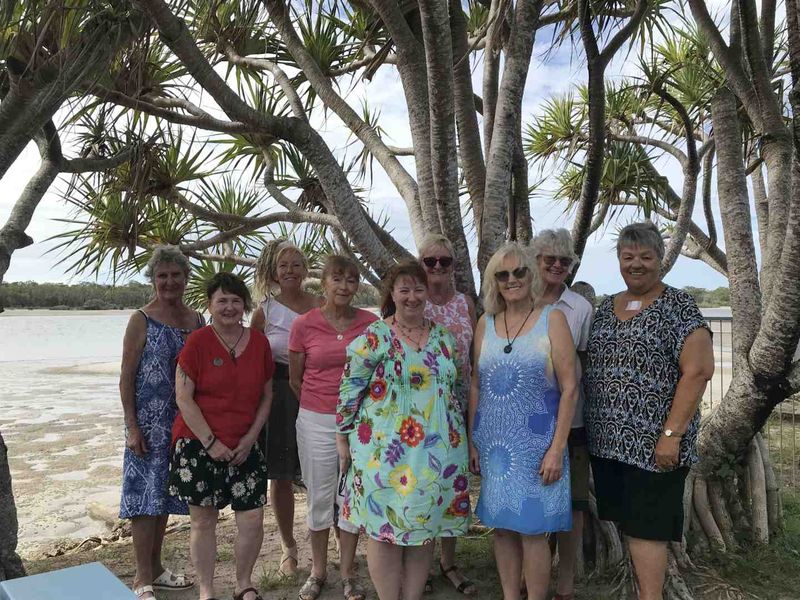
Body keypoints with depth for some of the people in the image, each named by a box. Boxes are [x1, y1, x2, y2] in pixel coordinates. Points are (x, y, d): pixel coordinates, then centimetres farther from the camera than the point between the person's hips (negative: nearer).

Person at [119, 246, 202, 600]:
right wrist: (132, 426, -13)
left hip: (182, 421, 5)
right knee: (146, 496, 0)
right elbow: (126, 377, -8)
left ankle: (155, 568, 28)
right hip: (149, 423, -5)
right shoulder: (142, 321, -7)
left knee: (164, 495, 14)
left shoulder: (196, 320, 6)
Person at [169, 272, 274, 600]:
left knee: (252, 519, 3)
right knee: (203, 520, 8)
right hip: (198, 444, -3)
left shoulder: (259, 342, 2)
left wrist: (249, 438, -2)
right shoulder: (197, 342, -9)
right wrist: (211, 442, -12)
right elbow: (183, 397, -10)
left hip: (244, 446, 3)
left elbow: (266, 396, 8)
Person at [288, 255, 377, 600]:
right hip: (315, 421, 0)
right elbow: (295, 379, 6)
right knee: (319, 497, 12)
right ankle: (318, 571, 31)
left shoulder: (370, 323, -3)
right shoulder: (304, 325, -4)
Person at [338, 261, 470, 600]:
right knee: (385, 528, 3)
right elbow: (349, 389, -6)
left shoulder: (444, 337, 9)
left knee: (425, 527, 12)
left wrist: (460, 439, 17)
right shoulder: (373, 336, -7)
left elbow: (457, 388, 16)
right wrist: (344, 438, -6)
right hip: (386, 451, -4)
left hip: (439, 453, 5)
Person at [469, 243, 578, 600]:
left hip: (535, 442, -3)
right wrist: (471, 441, 7)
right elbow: (476, 386, 10)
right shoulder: (485, 323, 6)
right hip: (493, 442, 4)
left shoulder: (551, 319, -5)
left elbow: (569, 387, -8)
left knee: (531, 529, 2)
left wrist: (557, 448, -12)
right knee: (502, 525, 12)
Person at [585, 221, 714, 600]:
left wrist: (671, 434, -18)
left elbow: (698, 370, -13)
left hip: (651, 442, -6)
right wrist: (589, 425, 10)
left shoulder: (678, 307, -6)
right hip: (607, 440, 6)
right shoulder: (606, 307, 12)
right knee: (625, 520, 14)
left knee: (645, 526, 0)